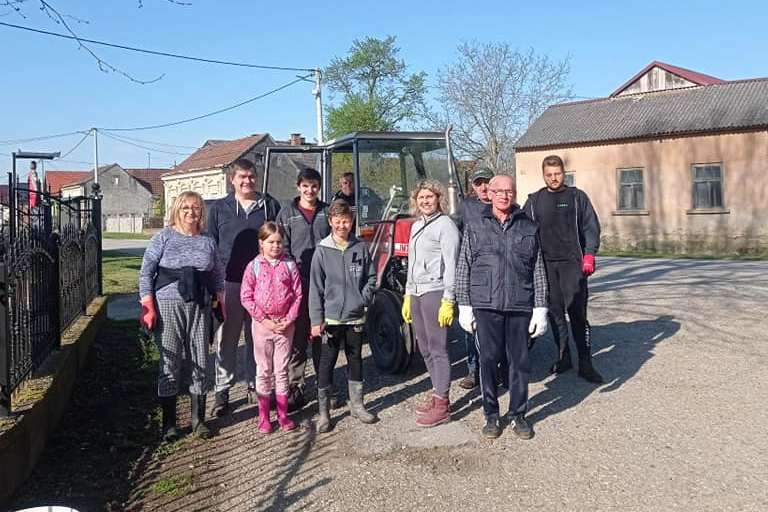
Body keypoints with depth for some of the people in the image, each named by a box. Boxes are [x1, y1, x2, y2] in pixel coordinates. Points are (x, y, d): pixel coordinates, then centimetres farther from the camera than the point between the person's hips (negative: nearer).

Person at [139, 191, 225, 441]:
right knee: (169, 362, 0)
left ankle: (198, 418, 19)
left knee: (200, 363, 6)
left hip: (200, 308, 3)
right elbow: (146, 272, -2)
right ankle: (169, 422, 12)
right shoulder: (163, 238, 1)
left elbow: (218, 277, 16)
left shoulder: (207, 242, 11)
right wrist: (147, 306, -10)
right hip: (168, 306, -3)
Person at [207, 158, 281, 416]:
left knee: (258, 338, 9)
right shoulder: (219, 208, 8)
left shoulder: (270, 206, 8)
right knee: (226, 339, 3)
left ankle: (255, 385, 22)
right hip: (229, 282, 0)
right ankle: (222, 390, 13)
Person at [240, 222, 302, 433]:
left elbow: (298, 295, 0)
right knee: (264, 370, 8)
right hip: (262, 323, -1)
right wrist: (264, 320, -12)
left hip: (285, 324, 1)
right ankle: (263, 416, 18)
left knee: (282, 370, 10)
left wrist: (289, 319, -9)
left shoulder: (290, 265, 0)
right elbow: (246, 297, -6)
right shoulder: (254, 266, -4)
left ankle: (283, 414, 20)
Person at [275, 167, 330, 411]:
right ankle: (295, 388, 12)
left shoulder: (327, 212, 9)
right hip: (297, 283, -1)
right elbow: (282, 248, 1)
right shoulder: (287, 213, 5)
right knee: (297, 337, 3)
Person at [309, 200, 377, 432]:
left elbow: (371, 277, 10)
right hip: (331, 317, -3)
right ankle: (324, 412, 12)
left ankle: (356, 405, 29)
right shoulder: (322, 250, -6)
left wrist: (364, 298, -6)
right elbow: (315, 287, -7)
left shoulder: (360, 248, 1)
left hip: (355, 317, 3)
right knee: (327, 363, 2)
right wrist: (316, 319, -11)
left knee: (355, 359, 14)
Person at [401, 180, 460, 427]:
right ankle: (438, 394, 23)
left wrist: (448, 301, -17)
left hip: (435, 292, -8)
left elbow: (451, 265, -13)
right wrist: (407, 296, 20)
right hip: (417, 293, 8)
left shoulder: (445, 225, -7)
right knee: (425, 349, 12)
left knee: (437, 349, -4)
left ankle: (442, 406, 2)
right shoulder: (416, 226, 17)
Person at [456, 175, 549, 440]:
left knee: (520, 361, 6)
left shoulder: (529, 228, 9)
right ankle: (491, 415, 19)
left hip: (520, 307, 1)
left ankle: (518, 415, 22)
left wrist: (540, 308, 3)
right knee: (488, 360, 5)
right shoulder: (474, 227, 6)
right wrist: (464, 306, 1)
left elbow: (538, 271, 8)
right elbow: (463, 269, 6)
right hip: (486, 306, -1)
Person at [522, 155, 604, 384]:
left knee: (577, 312, -7)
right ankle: (563, 357, 18)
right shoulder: (534, 200, 11)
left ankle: (585, 362, -2)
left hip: (572, 263, -3)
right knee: (555, 312, 7)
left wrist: (589, 255, -7)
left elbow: (591, 227, 3)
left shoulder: (577, 197, 6)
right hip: (545, 264, 3)